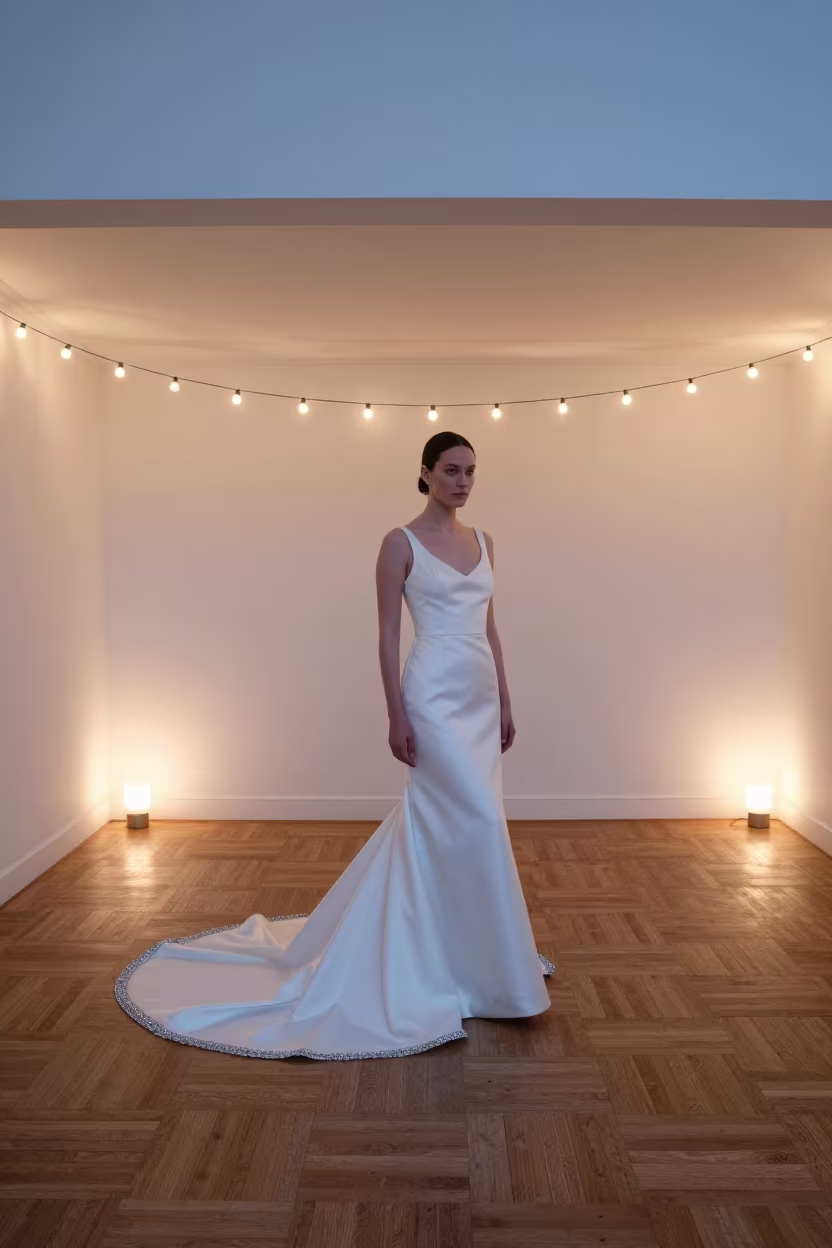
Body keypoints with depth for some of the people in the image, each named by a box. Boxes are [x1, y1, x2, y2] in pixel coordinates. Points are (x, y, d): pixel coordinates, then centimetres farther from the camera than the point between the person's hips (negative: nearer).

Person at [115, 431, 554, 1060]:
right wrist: (397, 716, -12)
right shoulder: (401, 543, -6)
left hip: (480, 695, 8)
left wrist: (505, 702, 14)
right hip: (436, 695, -7)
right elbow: (389, 636, -8)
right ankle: (501, 969, 7)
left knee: (434, 820, 14)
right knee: (478, 821, -8)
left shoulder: (482, 542, 14)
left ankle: (407, 936, 32)